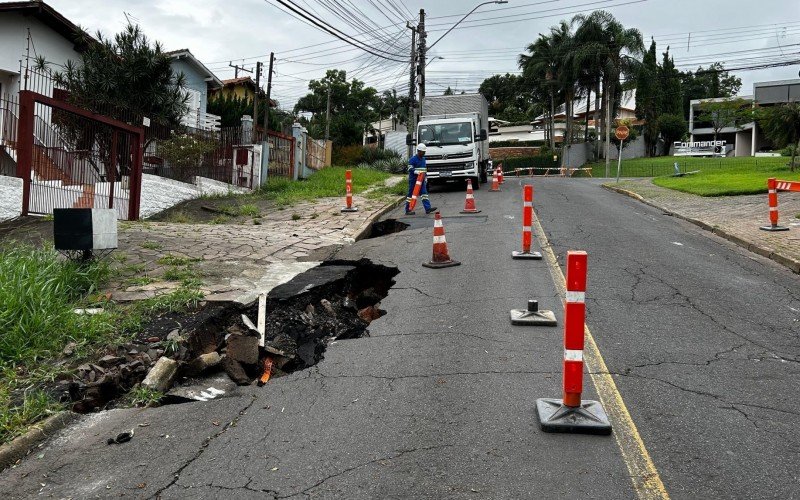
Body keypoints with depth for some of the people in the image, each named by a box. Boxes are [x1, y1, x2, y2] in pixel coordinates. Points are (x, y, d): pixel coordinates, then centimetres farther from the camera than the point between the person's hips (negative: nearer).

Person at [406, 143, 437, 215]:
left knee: (424, 193, -2)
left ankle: (428, 208, -7)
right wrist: (417, 172, -31)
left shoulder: (423, 159, 16)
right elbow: (410, 169, -16)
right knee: (411, 195, -1)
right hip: (413, 180, -7)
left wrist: (425, 178, 23)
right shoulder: (412, 159, -10)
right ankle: (408, 210, 6)